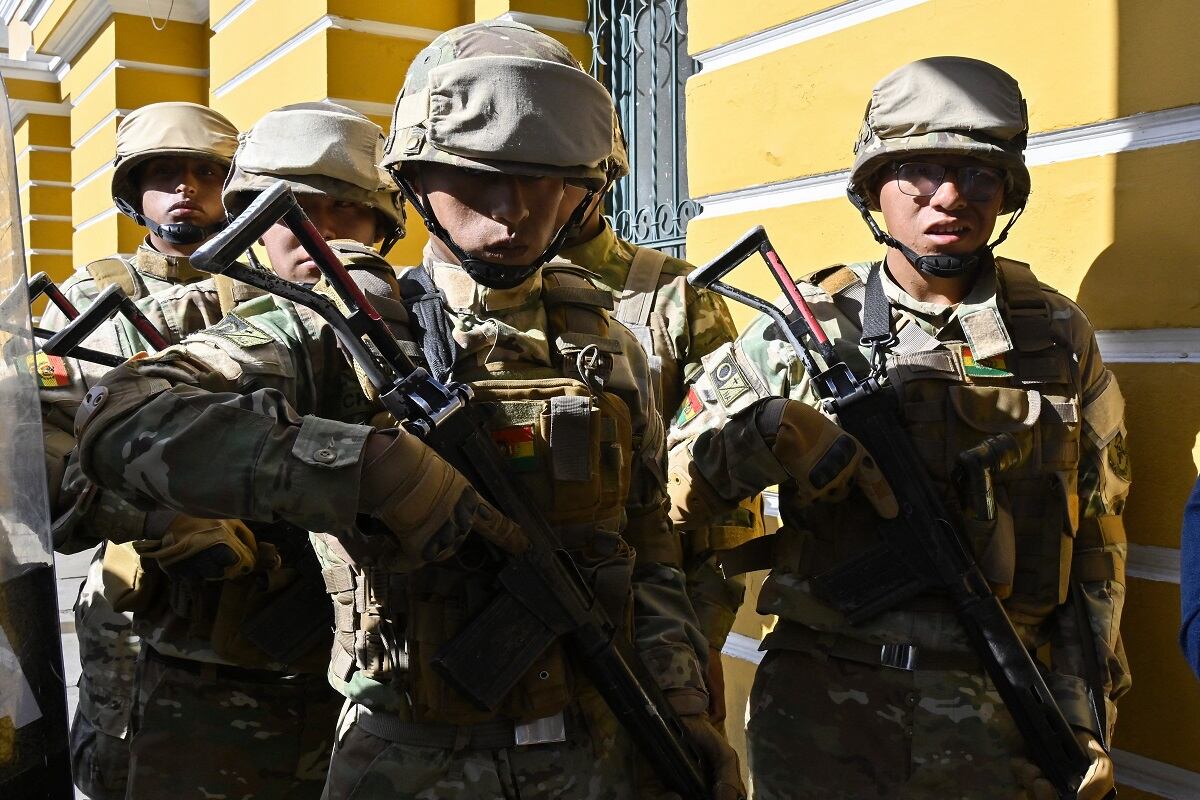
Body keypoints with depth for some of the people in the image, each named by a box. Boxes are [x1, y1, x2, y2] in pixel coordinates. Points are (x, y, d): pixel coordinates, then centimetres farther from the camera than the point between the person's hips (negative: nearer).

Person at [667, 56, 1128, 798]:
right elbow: (668, 478, -3)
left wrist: (1086, 710, 3)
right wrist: (775, 433, -21)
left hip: (996, 719, 2)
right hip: (819, 710, -1)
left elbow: (1096, 541, 8)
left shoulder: (1059, 336, 3)